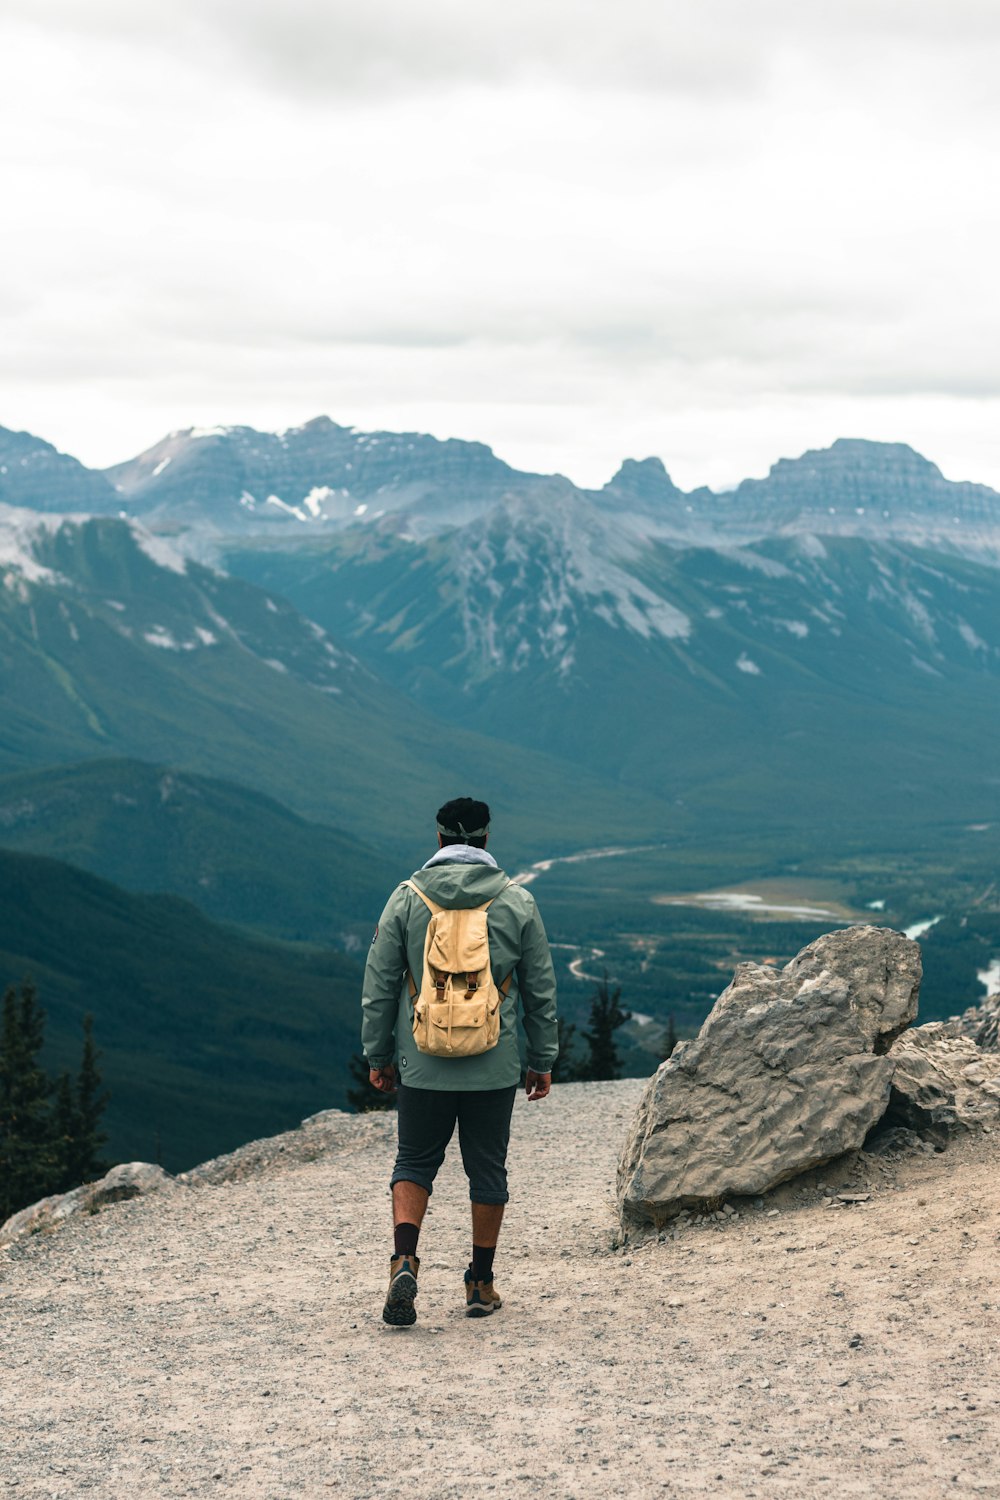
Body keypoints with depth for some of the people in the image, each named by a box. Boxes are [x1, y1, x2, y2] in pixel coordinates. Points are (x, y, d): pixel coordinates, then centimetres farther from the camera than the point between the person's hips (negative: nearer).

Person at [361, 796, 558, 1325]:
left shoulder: (406, 898, -2)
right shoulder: (517, 902, 0)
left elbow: (379, 986, 1)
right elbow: (541, 990, 4)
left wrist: (377, 1055, 10)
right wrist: (543, 1060, 13)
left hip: (423, 1064, 0)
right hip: (494, 1068, 0)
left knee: (414, 1163, 12)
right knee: (487, 1169, 11)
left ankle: (404, 1259, -8)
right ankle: (481, 1284, 16)